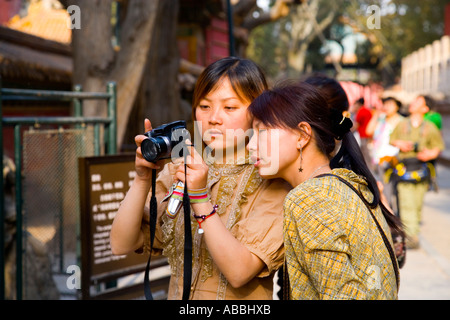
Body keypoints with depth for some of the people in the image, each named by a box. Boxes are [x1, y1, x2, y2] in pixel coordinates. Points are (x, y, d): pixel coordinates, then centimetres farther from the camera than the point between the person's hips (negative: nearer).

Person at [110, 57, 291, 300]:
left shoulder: (270, 182, -5)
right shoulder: (179, 171, 5)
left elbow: (239, 273, -15)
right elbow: (121, 245, 0)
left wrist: (201, 199, -20)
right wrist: (142, 181, -11)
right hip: (177, 294, 2)